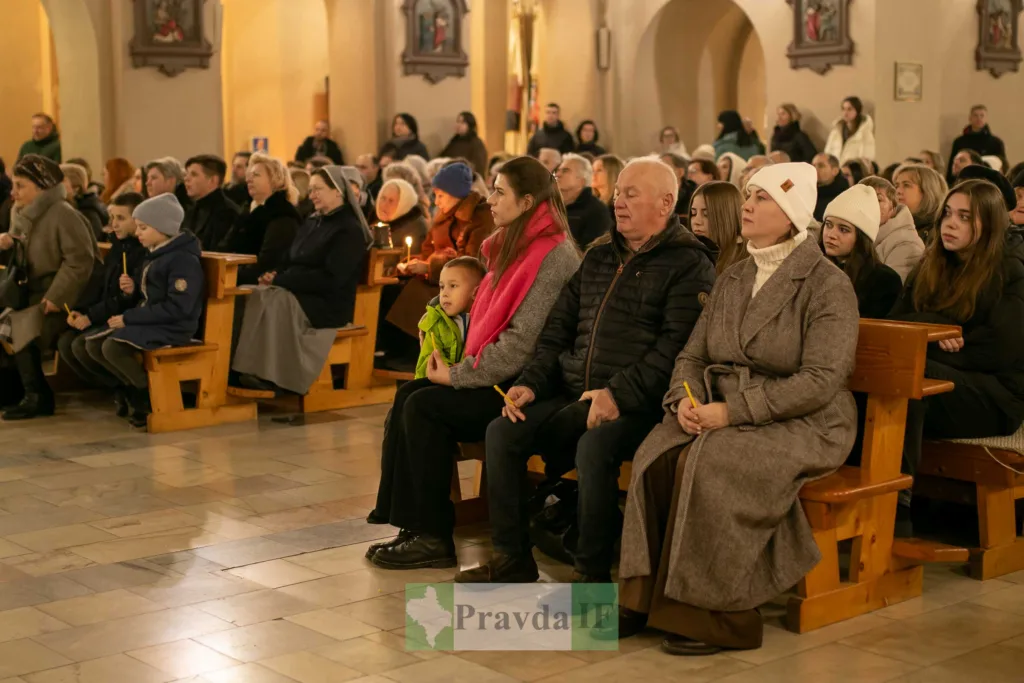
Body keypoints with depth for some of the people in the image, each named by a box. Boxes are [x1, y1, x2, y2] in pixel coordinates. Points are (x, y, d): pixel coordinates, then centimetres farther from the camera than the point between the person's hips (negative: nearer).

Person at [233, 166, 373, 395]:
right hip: (297, 292, 8)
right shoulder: (312, 222, 18)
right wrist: (275, 274, -6)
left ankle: (267, 375, -27)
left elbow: (330, 279, -18)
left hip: (327, 304, -8)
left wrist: (280, 280, -18)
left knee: (271, 301, -31)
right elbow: (290, 258, 19)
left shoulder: (350, 231, -9)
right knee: (255, 295, -19)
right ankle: (249, 368, -27)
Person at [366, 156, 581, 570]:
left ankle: (434, 538, -10)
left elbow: (524, 342, -22)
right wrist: (460, 367, 3)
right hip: (499, 377, 10)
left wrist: (457, 375, -15)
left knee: (425, 406, -19)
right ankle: (410, 523, -6)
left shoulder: (554, 256, -15)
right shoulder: (517, 247, 16)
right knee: (409, 395, -5)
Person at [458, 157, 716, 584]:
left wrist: (618, 394, -25)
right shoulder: (598, 258, 20)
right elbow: (558, 330, 21)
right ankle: (511, 559, 0)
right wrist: (530, 383, 5)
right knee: (502, 432, -10)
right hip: (573, 396, 7)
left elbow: (676, 345, -16)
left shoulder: (687, 263, -3)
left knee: (594, 446, -34)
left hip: (636, 405, -7)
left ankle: (592, 572, -18)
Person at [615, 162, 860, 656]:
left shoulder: (827, 285, -7)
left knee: (705, 464, -33)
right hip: (720, 412, 6)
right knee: (654, 459, -24)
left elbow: (821, 380, -17)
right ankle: (646, 596, -16)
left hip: (801, 426, -6)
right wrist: (685, 401, -9)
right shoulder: (731, 281, 14)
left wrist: (734, 411, -22)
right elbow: (692, 355, 15)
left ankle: (715, 616, -22)